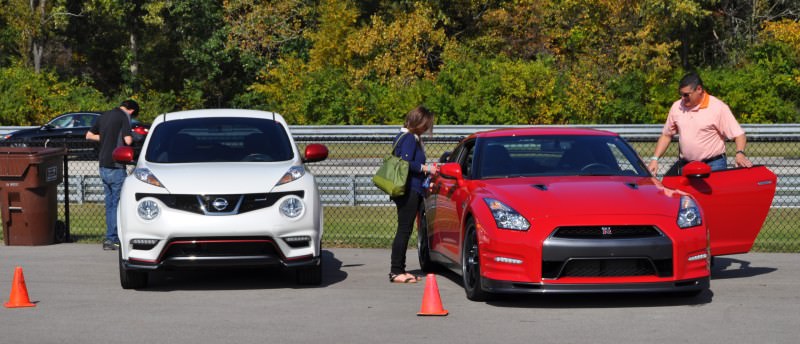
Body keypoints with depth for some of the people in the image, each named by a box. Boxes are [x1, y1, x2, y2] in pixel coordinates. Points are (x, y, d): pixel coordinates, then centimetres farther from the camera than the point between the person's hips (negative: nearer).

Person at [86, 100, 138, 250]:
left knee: (110, 204, 13)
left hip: (103, 166, 8)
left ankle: (112, 238, 17)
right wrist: (130, 137, 0)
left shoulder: (105, 115, 13)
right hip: (116, 166, -8)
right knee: (118, 204, -2)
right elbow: (128, 140, -21)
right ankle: (111, 239, -4)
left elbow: (89, 135, 19)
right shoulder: (124, 117, -11)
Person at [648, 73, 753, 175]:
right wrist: (655, 159, 8)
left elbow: (738, 135, -8)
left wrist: (740, 153, -26)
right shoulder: (677, 107, 7)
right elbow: (666, 135, 17)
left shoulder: (718, 107, -6)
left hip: (714, 166, -4)